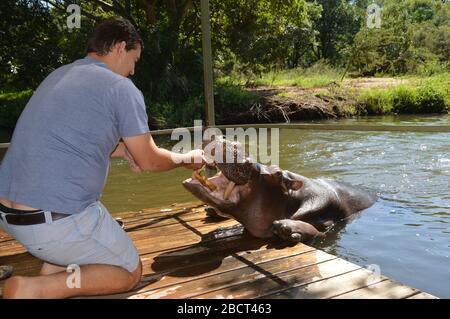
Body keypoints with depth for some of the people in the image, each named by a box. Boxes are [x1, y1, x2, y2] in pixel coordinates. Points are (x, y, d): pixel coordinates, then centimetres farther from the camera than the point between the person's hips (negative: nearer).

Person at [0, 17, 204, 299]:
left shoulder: (59, 75, 14)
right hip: (57, 221, -8)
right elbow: (150, 161, -1)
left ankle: (53, 265, 17)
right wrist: (187, 159, 18)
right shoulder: (122, 88, -8)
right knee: (130, 272, 14)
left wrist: (124, 150, 20)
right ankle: (37, 289, -4)